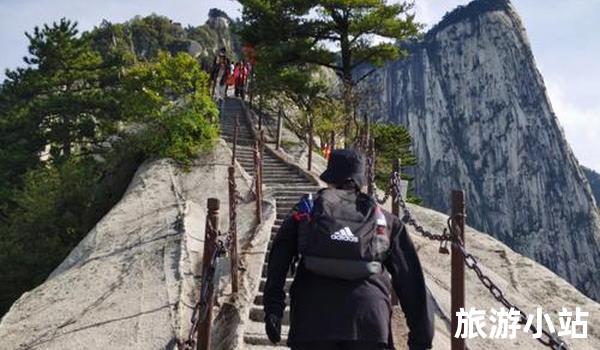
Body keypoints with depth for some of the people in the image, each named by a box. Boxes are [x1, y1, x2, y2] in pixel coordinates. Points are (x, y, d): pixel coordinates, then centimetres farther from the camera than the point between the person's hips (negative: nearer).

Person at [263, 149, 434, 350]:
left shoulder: (305, 211, 14)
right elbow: (412, 282, 14)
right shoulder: (385, 221, 15)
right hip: (370, 321, 0)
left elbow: (278, 261, 0)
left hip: (312, 324, 0)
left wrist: (273, 307, -3)